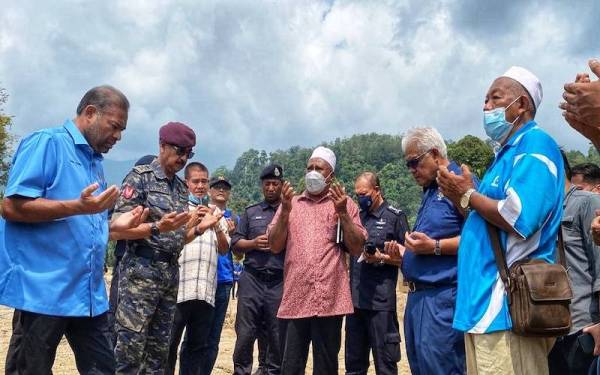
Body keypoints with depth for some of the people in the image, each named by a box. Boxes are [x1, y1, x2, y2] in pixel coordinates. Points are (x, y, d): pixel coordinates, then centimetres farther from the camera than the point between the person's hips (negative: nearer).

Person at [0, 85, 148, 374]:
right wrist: (78, 207, -24)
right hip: (43, 290, -8)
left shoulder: (95, 162, 17)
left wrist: (115, 225, 6)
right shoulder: (47, 143, -7)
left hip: (88, 293, 8)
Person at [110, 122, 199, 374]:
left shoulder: (182, 188, 15)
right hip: (141, 272, -7)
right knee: (130, 347, -6)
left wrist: (198, 229, -1)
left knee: (160, 349, 11)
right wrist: (157, 227, -23)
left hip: (171, 274, 7)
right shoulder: (140, 177, -5)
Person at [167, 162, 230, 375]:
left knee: (196, 345, 10)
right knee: (169, 344, 0)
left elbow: (224, 249, 13)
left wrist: (217, 228, -5)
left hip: (206, 290, 4)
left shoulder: (215, 212, 17)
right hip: (178, 287, -4)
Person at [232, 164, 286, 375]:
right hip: (252, 280, 1)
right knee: (245, 333, 2)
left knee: (277, 336, 6)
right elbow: (236, 244, 11)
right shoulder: (250, 213, 14)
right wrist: (253, 243, -7)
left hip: (280, 282, -1)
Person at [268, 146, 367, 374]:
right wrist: (285, 210, -7)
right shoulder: (291, 203, 13)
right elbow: (275, 246, 5)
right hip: (295, 299, 2)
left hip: (330, 300, -1)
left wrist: (342, 213, -9)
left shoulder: (345, 204, 8)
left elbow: (357, 249, 1)